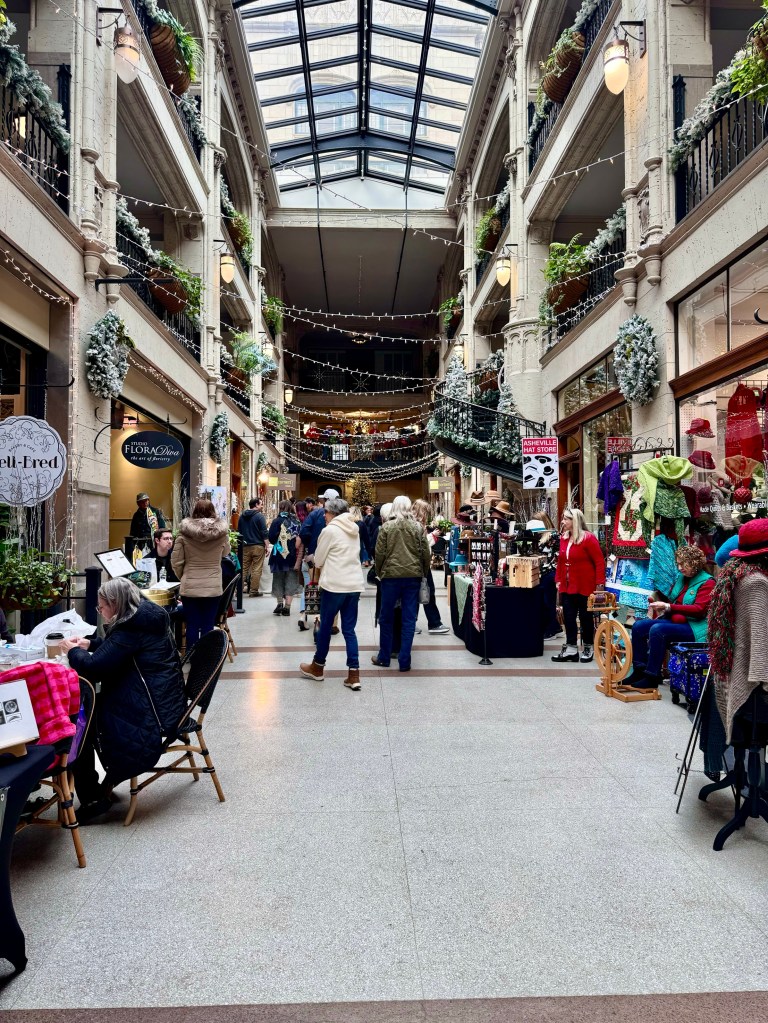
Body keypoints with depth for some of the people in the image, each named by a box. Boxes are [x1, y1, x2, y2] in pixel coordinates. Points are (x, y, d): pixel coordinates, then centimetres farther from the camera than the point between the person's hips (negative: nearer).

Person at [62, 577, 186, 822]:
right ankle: (105, 786, 22)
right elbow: (115, 648, 28)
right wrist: (90, 644, 16)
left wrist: (73, 652, -3)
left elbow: (93, 668, -22)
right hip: (162, 703, 10)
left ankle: (92, 799, 12)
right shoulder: (147, 618, 9)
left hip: (152, 715, -9)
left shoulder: (132, 628, -21)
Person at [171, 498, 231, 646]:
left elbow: (176, 562, -3)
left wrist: (183, 577, 13)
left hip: (189, 588, 0)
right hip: (213, 588, 0)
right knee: (208, 627, 7)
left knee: (192, 627, 9)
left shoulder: (184, 532, -8)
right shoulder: (222, 532, -7)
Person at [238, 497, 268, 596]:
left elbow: (239, 531, 19)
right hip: (257, 546, -6)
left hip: (245, 546, 6)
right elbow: (264, 532, -12)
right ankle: (253, 591, 1)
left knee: (243, 568, 11)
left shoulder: (242, 516, 11)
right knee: (257, 569, 0)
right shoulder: (260, 516, -8)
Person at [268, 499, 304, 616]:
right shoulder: (297, 522, 4)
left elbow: (271, 538, -13)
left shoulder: (277, 521, -6)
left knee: (278, 580, 14)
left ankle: (279, 603, 11)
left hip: (280, 555, -2)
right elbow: (300, 540, 4)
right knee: (291, 580, 7)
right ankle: (287, 606, 4)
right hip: (293, 556, 2)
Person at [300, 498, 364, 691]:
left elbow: (318, 561, -2)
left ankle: (318, 667, 25)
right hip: (354, 584, 6)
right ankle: (354, 674, 2)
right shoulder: (354, 530, 12)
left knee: (325, 626, 10)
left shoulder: (330, 530, -9)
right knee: (349, 629, 8)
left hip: (334, 585, -6)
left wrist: (313, 557, 18)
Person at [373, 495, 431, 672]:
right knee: (409, 619, 5)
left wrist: (379, 572, 11)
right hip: (413, 576, 1)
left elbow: (380, 553, -3)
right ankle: (404, 661, 6)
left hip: (391, 575, -1)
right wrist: (424, 573, 17)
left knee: (387, 618, 11)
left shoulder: (386, 526, -1)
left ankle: (384, 657, 20)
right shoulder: (417, 527, 3)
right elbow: (425, 553, 4)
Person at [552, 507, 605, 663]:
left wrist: (599, 583, -18)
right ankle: (571, 649, 14)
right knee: (568, 617, 7)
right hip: (567, 586, 6)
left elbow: (600, 562, -14)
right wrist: (558, 580, 10)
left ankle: (588, 648, 22)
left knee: (585, 617, 8)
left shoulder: (588, 538, -14)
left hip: (585, 587, -6)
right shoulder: (564, 538, 5)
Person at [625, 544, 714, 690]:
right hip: (674, 621, 8)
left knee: (657, 629, -31)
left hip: (694, 627, -8)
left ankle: (652, 678, -26)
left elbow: (699, 609, -18)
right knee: (639, 626, -12)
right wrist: (661, 607, 2)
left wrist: (668, 607, -23)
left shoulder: (707, 582, -7)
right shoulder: (681, 578, 16)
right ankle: (639, 670, -10)